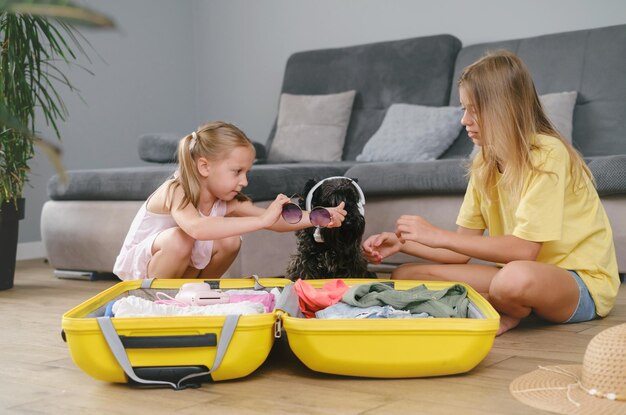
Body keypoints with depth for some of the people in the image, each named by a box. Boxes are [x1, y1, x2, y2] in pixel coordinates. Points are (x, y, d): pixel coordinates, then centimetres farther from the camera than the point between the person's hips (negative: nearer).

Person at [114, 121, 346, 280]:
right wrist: (261, 219, -54)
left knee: (230, 240, -17)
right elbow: (197, 227, -53)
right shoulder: (174, 192, -31)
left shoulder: (228, 203, -13)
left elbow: (278, 221, -18)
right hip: (139, 265, -6)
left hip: (179, 268, 6)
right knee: (179, 238, -35)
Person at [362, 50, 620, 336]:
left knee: (517, 277, -41)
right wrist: (402, 243, -10)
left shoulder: (547, 154, -18)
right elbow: (463, 250, 3)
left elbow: (523, 249, -25)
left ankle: (510, 312, -8)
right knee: (405, 275, -5)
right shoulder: (485, 164, 4)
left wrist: (439, 236, -23)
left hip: (582, 282, -6)